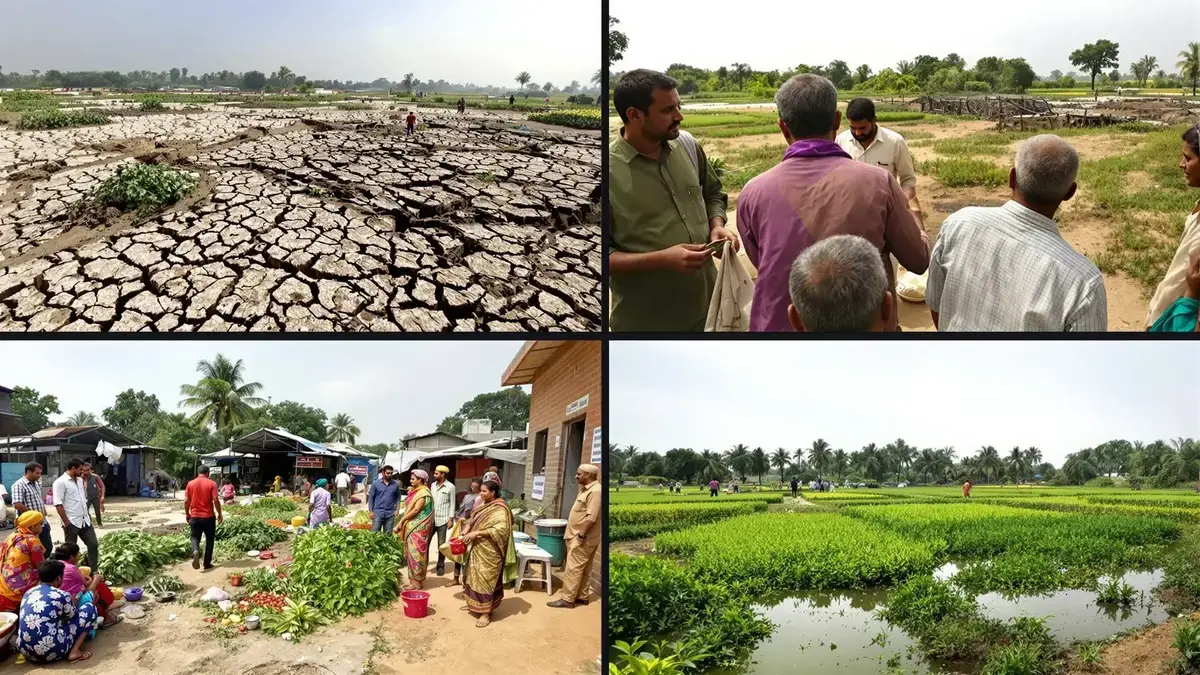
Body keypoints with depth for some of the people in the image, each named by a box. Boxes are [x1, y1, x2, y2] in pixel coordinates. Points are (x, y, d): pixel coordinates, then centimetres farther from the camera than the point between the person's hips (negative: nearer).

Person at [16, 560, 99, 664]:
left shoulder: (28, 593, 13)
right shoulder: (61, 595, -6)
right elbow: (74, 616, 13)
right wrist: (73, 603, 35)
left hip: (25, 651, 7)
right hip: (52, 652, -7)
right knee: (90, 608, 7)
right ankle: (75, 652, -2)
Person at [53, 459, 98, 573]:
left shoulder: (80, 480, 12)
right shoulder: (60, 482, -12)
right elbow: (58, 504, -17)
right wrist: (66, 522, -18)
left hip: (85, 520, 8)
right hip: (72, 522, -8)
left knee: (93, 544, 8)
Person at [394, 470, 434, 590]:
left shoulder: (423, 493, -13)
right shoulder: (416, 491, 15)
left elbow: (416, 510, -20)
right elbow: (410, 508, 14)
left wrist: (402, 521, -15)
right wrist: (402, 522, 4)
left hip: (418, 528, -9)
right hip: (412, 526, 9)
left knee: (415, 553, -7)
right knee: (412, 553, 10)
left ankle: (416, 582, -3)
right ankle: (414, 580, 16)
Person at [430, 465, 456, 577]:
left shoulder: (450, 487, -5)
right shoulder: (433, 485, 10)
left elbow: (452, 503, -4)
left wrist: (450, 519, -8)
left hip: (442, 519, -5)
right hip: (431, 518, 5)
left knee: (441, 544, 4)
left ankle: (441, 566, 14)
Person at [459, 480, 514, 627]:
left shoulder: (500, 509, -17)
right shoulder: (483, 505, 10)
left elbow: (500, 529, -27)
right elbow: (472, 521, 16)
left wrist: (477, 533, -27)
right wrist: (465, 533, -3)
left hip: (488, 552, -8)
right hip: (477, 549, 8)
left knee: (485, 579, -4)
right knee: (475, 577, 16)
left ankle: (486, 613, 3)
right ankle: (475, 605, 31)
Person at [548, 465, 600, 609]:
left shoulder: (595, 491, -20)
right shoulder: (587, 489, 14)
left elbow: (591, 517, -25)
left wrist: (581, 536, -23)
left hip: (582, 539, -10)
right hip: (579, 537, 10)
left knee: (573, 569, -6)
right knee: (583, 569, 14)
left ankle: (567, 599, -2)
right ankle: (582, 596, 21)